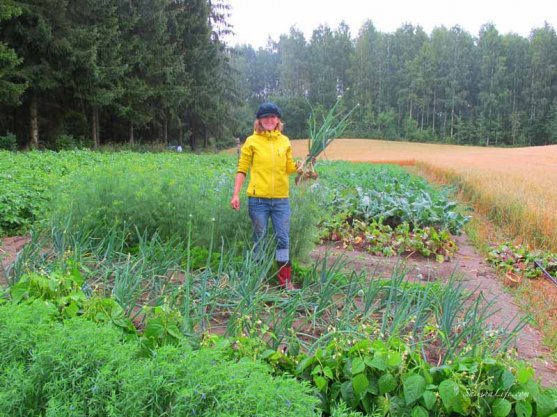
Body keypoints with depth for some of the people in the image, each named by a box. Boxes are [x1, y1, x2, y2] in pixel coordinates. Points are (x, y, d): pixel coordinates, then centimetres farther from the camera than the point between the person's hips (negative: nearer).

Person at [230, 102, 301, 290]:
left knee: (283, 238, 4)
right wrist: (236, 194, -6)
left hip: (281, 199, 2)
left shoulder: (285, 141, 8)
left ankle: (286, 280, 14)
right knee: (259, 239, 7)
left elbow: (289, 168, 12)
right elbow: (242, 169, 0)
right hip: (258, 199, -2)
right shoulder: (252, 141, 0)